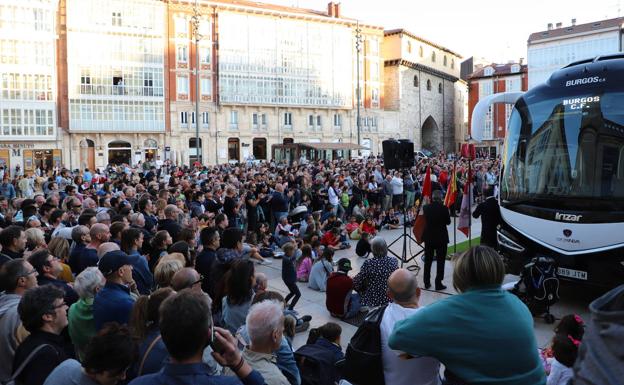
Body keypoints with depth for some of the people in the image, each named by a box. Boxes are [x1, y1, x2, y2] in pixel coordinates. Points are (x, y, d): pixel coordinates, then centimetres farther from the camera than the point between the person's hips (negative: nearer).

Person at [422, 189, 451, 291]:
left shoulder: (426, 207, -5)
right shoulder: (443, 208, -15)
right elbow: (448, 222, -5)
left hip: (428, 237, 4)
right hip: (441, 238, -3)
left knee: (428, 260, 14)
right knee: (440, 261, 6)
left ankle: (427, 282, 21)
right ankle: (438, 283, 6)